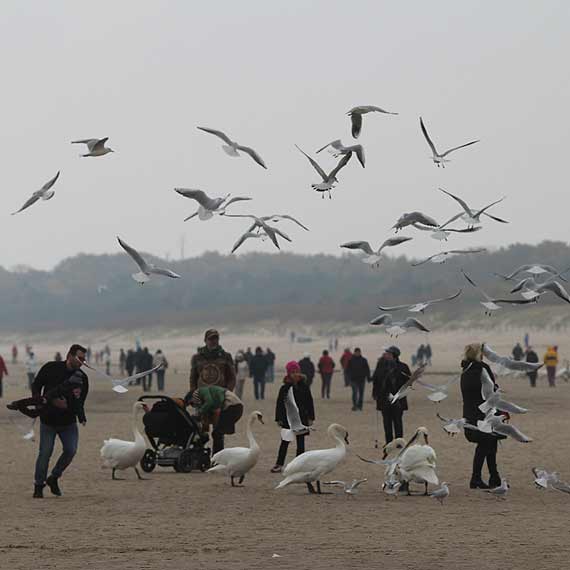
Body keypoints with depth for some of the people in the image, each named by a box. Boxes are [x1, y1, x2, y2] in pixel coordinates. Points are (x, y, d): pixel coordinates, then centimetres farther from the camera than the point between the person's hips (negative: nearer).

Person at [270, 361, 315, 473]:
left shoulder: (304, 387, 1)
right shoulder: (284, 388, -2)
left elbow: (310, 403, 4)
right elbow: (279, 404, 0)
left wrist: (310, 418, 1)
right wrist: (279, 418, -4)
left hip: (301, 418, 1)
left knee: (300, 443, 5)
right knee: (285, 442, 1)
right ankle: (279, 465, 5)